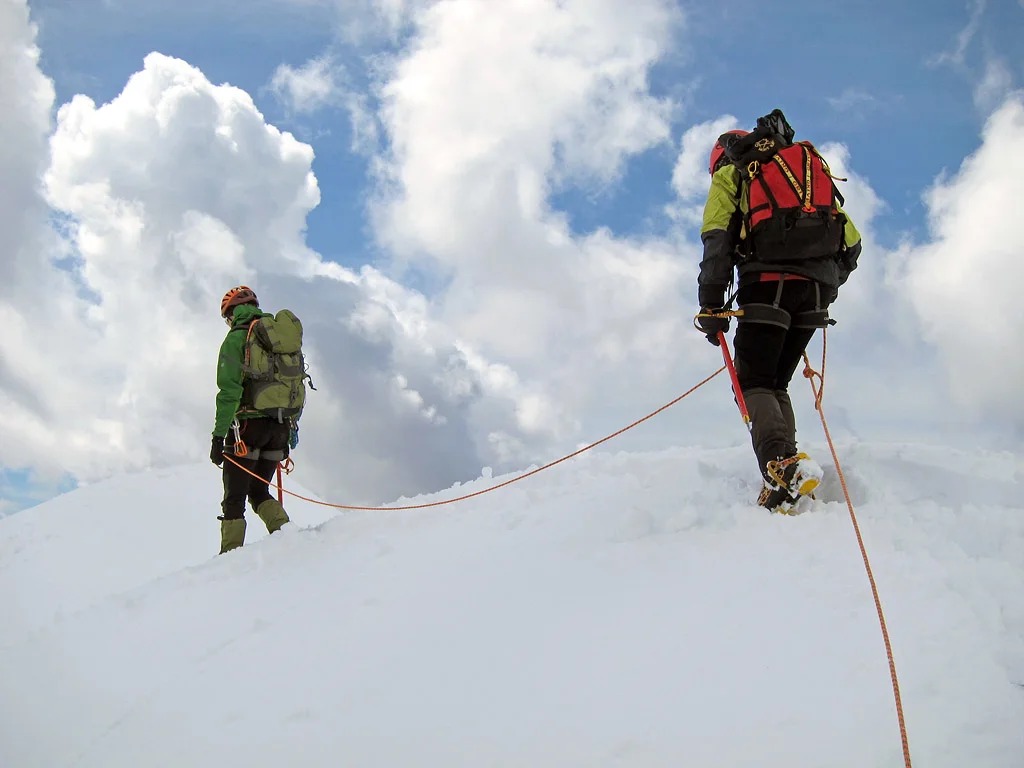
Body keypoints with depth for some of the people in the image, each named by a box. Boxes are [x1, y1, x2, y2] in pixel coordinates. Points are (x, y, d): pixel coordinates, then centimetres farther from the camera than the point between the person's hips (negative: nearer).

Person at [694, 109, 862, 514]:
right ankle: (788, 467, -2)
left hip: (769, 283, -5)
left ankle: (781, 463, -30)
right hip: (817, 288, 5)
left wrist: (711, 305, -3)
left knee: (753, 384, -3)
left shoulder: (731, 171, 17)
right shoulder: (813, 166, 31)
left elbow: (717, 239, 0)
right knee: (777, 383, 16)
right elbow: (852, 242, 21)